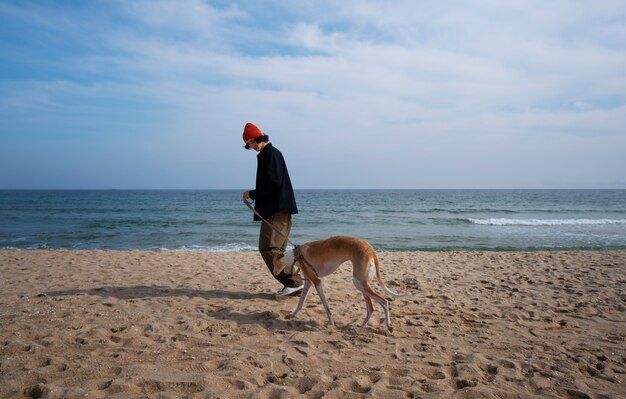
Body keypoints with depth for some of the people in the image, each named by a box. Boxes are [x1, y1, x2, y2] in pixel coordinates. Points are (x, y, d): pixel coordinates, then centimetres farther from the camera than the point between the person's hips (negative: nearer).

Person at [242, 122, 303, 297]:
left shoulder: (271, 154, -9)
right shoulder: (265, 155, 21)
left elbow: (274, 183, -19)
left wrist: (252, 194, -10)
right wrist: (255, 195, 12)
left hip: (277, 210, -10)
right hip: (274, 210, 10)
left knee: (269, 248, -12)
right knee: (276, 249, 10)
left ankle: (294, 282, -8)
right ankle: (293, 283, 13)